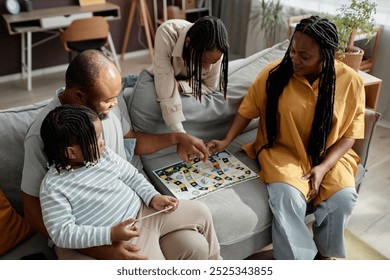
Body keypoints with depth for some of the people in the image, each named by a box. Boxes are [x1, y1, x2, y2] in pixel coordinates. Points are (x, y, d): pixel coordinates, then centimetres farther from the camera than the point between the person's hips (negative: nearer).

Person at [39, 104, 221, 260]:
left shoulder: (102, 154, 0)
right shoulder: (53, 186, -17)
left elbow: (132, 177, 9)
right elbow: (61, 233, -19)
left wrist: (153, 197, -8)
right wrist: (111, 234, -26)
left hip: (145, 211, 6)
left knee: (200, 211, 5)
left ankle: (214, 261, 30)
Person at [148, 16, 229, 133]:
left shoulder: (214, 51, -34)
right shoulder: (166, 35, -42)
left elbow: (210, 87, -18)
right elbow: (166, 93, -42)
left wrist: (179, 86, -34)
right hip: (164, 78, -4)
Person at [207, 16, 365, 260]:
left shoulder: (350, 81, -9)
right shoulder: (275, 73, -11)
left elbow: (349, 133, -4)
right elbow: (248, 108, 2)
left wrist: (323, 167, -16)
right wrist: (227, 140, -8)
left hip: (328, 155, 2)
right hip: (282, 151, -1)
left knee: (343, 197, -23)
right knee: (287, 197, -29)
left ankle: (325, 252, 9)